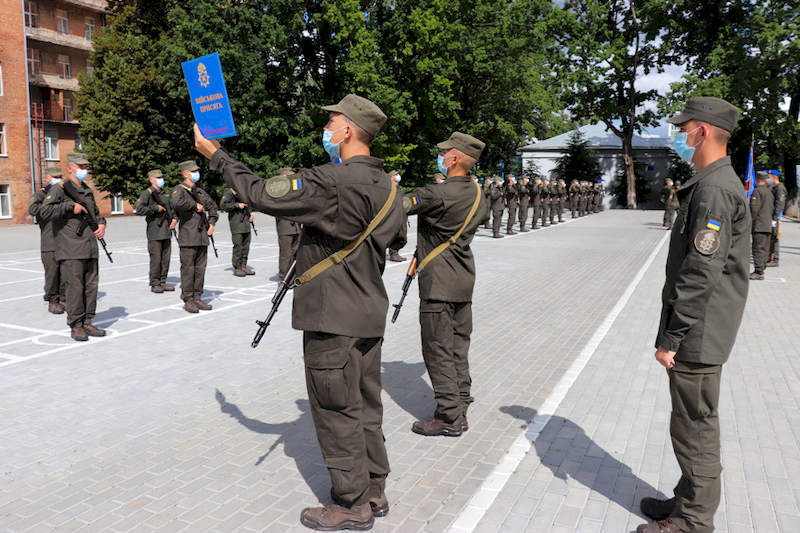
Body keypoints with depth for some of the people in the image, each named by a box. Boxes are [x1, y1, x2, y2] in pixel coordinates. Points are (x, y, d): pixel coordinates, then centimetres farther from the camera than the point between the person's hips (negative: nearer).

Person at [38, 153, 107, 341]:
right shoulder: (60, 189, -3)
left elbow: (95, 212, 31)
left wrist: (101, 224, 11)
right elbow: (44, 212, -15)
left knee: (91, 287, 8)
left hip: (90, 248, 7)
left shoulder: (88, 191, 18)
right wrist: (70, 206, -17)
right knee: (75, 287, -5)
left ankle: (87, 323, 17)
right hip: (71, 250, -7)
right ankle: (76, 326, 4)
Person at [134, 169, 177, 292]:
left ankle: (162, 282, 16)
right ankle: (154, 284, 3)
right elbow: (139, 209, -14)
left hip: (167, 231, 7)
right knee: (156, 258, -5)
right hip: (155, 231, -7)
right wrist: (155, 208, -15)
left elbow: (171, 208, 26)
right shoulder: (147, 193, -4)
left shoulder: (165, 193, 17)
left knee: (166, 258, 8)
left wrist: (174, 219, 9)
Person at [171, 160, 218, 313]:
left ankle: (197, 298, 17)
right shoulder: (179, 190, -5)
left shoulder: (200, 191, 17)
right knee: (188, 269, -4)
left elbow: (212, 206, 30)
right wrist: (195, 205, -16)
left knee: (200, 268, 9)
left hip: (202, 236, 7)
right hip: (188, 237, -7)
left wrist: (211, 223, 18)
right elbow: (176, 203, -27)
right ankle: (188, 300, 3)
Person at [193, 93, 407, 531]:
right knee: (365, 404, 17)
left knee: (336, 410, 4)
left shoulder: (331, 182, -20)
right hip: (371, 312, 9)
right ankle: (373, 491, 30)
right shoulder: (387, 185, 7)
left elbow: (261, 194, -15)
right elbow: (397, 239, 21)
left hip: (332, 316, -8)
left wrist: (215, 155, -2)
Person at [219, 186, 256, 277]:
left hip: (246, 223, 7)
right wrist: (237, 205, -19)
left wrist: (250, 214, 13)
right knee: (238, 246, -6)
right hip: (236, 224, -7)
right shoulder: (230, 193, -7)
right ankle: (237, 268, 2)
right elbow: (223, 205, -15)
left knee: (246, 245, 9)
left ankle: (243, 266, 18)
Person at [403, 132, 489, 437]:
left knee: (438, 349, -1)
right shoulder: (477, 194, 7)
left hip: (439, 285, -8)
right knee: (458, 346, 15)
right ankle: (460, 406, 25)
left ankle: (449, 417, 4)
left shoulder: (438, 195, -20)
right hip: (465, 281, 8)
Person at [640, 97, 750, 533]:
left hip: (698, 336, -11)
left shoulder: (714, 189, -19)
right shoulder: (715, 183, 15)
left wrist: (671, 337, -20)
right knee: (695, 424, 20)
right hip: (700, 332, 11)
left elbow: (701, 273, -25)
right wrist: (674, 331, 22)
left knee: (695, 427, 2)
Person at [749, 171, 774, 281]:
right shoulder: (769, 191, 17)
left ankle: (758, 272, -12)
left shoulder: (757, 191, -9)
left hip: (759, 225, -9)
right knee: (765, 248, 11)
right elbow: (772, 207, 19)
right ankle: (762, 269, 17)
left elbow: (754, 208, -17)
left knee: (758, 248, -10)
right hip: (769, 224, 9)